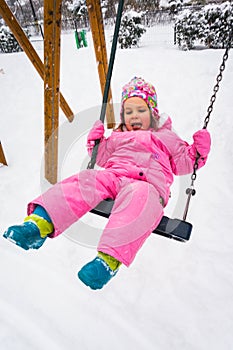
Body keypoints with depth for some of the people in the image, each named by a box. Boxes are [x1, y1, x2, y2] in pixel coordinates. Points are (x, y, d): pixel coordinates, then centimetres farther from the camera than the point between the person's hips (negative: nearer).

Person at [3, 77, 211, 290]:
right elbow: (103, 158, 34)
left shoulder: (166, 138, 27)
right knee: (87, 181, -26)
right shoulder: (118, 137, 33)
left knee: (139, 196, -38)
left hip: (147, 184, -3)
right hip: (112, 176, 3)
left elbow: (183, 164, 24)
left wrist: (198, 152, 9)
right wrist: (95, 142, 18)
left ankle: (109, 259, -50)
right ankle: (41, 222, -39)